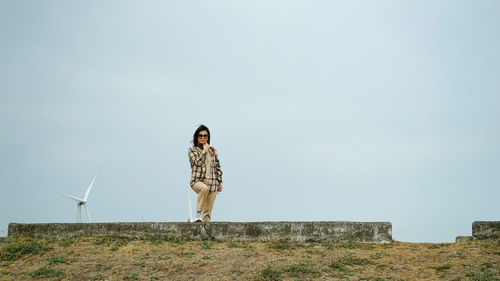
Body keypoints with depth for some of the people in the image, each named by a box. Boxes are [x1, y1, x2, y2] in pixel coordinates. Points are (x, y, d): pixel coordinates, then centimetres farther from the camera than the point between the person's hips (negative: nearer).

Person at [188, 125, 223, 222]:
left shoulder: (213, 151, 16)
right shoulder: (192, 150, 6)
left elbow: (218, 167, 20)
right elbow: (198, 162, -12)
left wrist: (220, 182, 13)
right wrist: (205, 151, -5)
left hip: (212, 184, 4)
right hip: (197, 181, -4)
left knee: (207, 212, -1)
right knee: (204, 188, -40)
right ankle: (198, 214, -36)